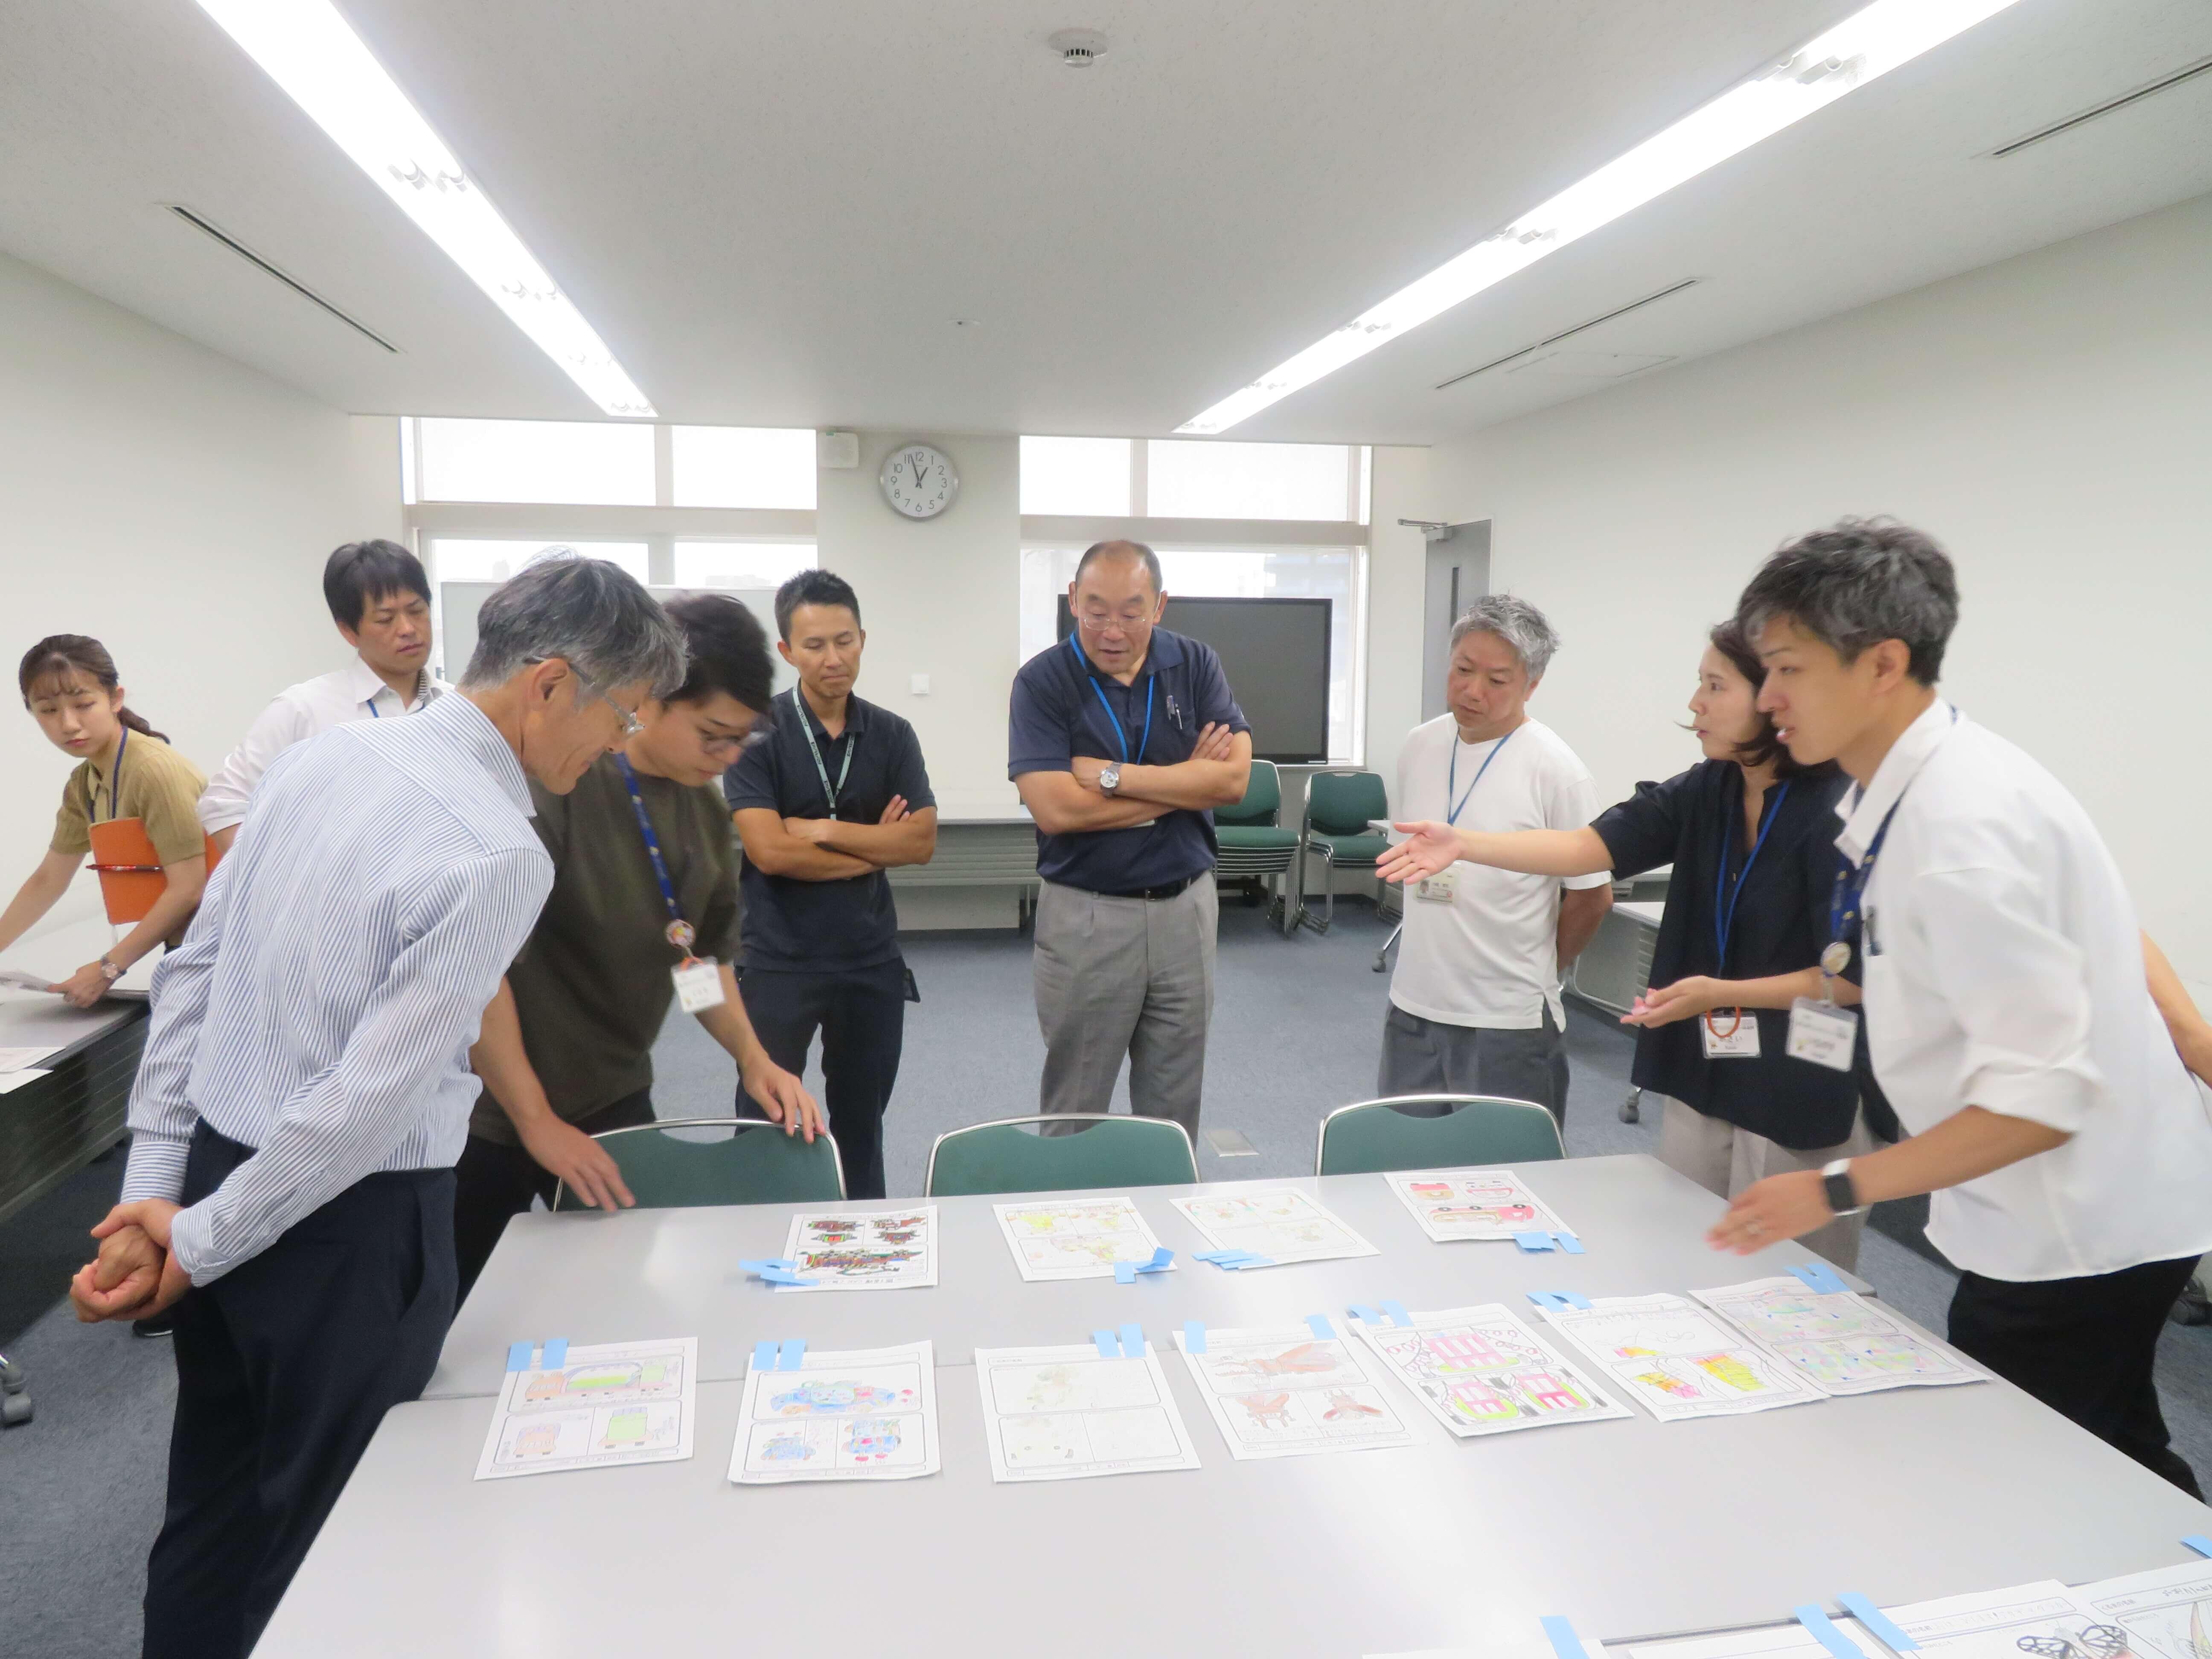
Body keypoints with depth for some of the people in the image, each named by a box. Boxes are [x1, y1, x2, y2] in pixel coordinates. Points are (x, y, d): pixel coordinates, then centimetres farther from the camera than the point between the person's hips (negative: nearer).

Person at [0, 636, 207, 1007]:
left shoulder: (154, 770, -20)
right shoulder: (83, 783, 6)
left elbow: (189, 888, -22)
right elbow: (47, 882, 17)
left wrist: (109, 968, -18)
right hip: (185, 948, 7)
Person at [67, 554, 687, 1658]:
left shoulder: (327, 754, 1)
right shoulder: (500, 855, -23)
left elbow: (191, 972, 4)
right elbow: (372, 1098, -23)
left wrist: (155, 1188, 6)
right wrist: (196, 1245, -9)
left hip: (219, 1160, 7)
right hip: (350, 1228, -7)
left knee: (210, 1510, 25)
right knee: (328, 1535, 15)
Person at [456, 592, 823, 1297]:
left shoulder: (704, 807, 0)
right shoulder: (547, 784, -22)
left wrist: (752, 1059, 1)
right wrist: (537, 1120, -20)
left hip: (615, 1101, 6)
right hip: (491, 1109, -5)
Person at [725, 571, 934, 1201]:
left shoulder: (892, 734, 4)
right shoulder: (757, 733, -7)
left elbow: (922, 841, -5)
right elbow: (769, 851, -17)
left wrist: (827, 830, -14)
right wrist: (874, 848, -10)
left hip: (873, 958, 3)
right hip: (781, 960, -3)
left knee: (861, 1121, 16)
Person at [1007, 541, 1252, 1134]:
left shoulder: (1197, 665, 0)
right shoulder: (1042, 681, -9)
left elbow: (1234, 778, -11)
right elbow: (1054, 809, -19)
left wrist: (1112, 775, -17)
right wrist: (1186, 780, -13)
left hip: (1186, 906, 3)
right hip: (1084, 914, -2)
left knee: (1174, 1107, 15)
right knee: (1075, 1108, 10)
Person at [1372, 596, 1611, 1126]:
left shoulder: (1555, 770, -14)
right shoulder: (1419, 746, 3)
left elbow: (1592, 895, -7)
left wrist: (1533, 971, 5)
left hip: (1509, 1022, -5)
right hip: (1413, 1006, 5)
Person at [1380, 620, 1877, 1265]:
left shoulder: (1838, 815, -18)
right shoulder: (1703, 793, 0)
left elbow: (1855, 976, -17)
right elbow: (1588, 846, -10)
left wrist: (1720, 993, -23)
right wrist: (1462, 844, -20)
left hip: (1802, 1100, -6)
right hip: (1700, 1080, 6)